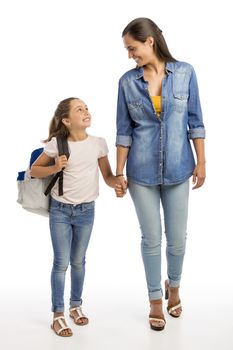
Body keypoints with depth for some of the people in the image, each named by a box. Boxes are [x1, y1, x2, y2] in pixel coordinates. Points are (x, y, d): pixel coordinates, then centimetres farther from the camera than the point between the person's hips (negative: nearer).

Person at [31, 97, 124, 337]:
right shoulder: (56, 144, -10)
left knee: (78, 261, 16)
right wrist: (54, 168, -18)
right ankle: (58, 315, 13)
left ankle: (76, 305, 34)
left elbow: (107, 176, 1)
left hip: (86, 211, 2)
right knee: (61, 262, 1)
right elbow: (34, 170, 1)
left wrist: (118, 183, -21)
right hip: (60, 211, -2)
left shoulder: (98, 143, -5)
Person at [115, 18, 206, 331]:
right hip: (142, 171, 0)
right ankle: (155, 299, 27)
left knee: (177, 238, 9)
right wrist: (119, 172, 0)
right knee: (151, 239, 7)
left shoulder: (185, 73, -4)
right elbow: (124, 130, 1)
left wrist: (201, 162, 1)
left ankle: (173, 287, 38)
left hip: (177, 168, 0)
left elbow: (195, 121, 1)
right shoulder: (128, 81, -2)